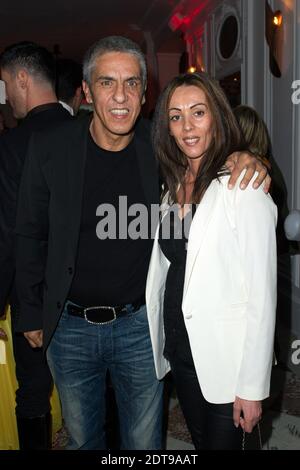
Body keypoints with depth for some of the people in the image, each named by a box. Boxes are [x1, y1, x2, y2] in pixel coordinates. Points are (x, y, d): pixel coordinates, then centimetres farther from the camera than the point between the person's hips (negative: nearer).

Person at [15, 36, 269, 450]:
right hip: (69, 327, 1)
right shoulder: (50, 148, -9)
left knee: (144, 442, 20)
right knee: (81, 439, 23)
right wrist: (32, 315, 3)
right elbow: (32, 237, -1)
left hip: (140, 325, 0)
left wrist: (245, 159, -17)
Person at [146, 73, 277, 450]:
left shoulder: (244, 187, -17)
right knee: (199, 441, 22)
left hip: (224, 358, -6)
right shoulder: (175, 186, 6)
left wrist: (253, 387, -16)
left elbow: (261, 294, -17)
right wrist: (164, 342, 8)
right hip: (179, 349, 7)